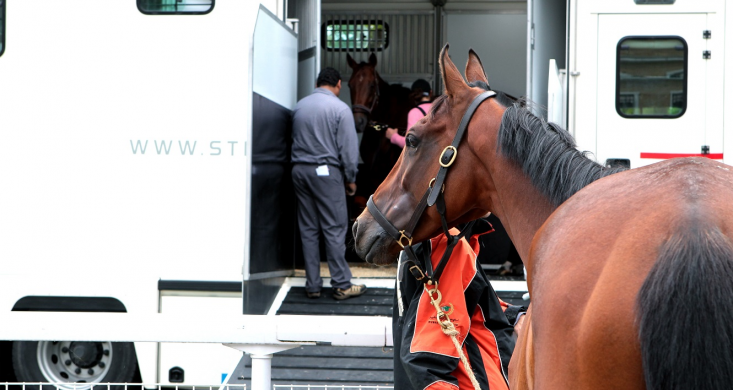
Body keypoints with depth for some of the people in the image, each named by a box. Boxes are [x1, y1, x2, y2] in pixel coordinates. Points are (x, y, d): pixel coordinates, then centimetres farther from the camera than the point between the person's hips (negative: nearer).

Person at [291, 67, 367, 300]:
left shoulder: (299, 106, 10)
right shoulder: (340, 108, -6)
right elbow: (348, 148, -6)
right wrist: (351, 179, 3)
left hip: (299, 170, 5)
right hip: (326, 171, -5)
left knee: (308, 229, 8)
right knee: (335, 229, -2)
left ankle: (312, 285, 9)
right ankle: (342, 285, 0)